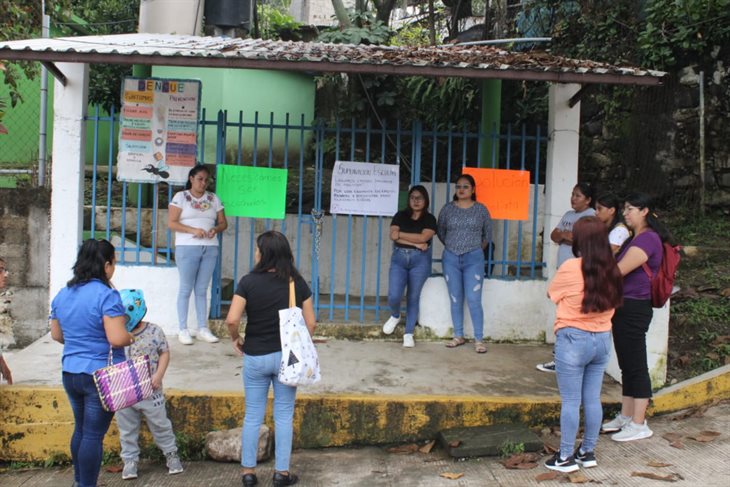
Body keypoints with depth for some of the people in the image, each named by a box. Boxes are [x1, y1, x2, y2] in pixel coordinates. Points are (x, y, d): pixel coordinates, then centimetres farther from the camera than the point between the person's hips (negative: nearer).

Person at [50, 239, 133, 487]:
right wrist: (131, 336, -4)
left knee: (80, 429, 21)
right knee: (94, 435, 1)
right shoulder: (106, 295, -19)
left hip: (70, 373, 7)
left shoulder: (62, 295, 5)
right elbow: (117, 339, -25)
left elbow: (56, 335, 14)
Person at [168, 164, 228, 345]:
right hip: (187, 248, -3)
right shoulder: (181, 197, 2)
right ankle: (183, 330, 5)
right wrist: (192, 230, -18)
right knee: (186, 288, 0)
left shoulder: (213, 198, 13)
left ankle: (203, 329, 11)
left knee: (202, 290, 7)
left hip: (210, 248, 3)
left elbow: (223, 222, 13)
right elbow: (171, 223, -5)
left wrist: (215, 229, -10)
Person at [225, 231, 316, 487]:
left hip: (255, 357, -1)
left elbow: (232, 320, -18)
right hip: (286, 356, 1)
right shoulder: (297, 282, -5)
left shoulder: (249, 282, -12)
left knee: (252, 416, 12)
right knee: (283, 416, 11)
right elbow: (311, 322, -4)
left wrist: (236, 339, 1)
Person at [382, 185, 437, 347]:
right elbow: (393, 235, -7)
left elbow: (423, 237, -13)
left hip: (420, 260, -1)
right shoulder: (400, 216, 7)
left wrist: (400, 234, -7)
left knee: (413, 297, 4)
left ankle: (408, 334, 13)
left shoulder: (429, 219, 3)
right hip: (399, 258, 1)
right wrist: (415, 243, -13)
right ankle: (395, 316, 24)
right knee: (394, 296, -10)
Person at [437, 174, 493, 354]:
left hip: (473, 259, -2)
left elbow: (488, 234, 12)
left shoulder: (481, 209, 1)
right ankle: (458, 336, 16)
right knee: (455, 299, 6)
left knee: (474, 300, -7)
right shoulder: (448, 208, 3)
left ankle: (479, 339, -1)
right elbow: (440, 231, 14)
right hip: (451, 258, 2)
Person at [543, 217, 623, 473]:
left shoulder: (571, 268, -15)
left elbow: (551, 293, 2)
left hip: (573, 339, -5)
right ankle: (588, 452, 25)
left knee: (570, 401, 2)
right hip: (602, 339, 5)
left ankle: (566, 457, 10)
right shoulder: (611, 269, 0)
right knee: (593, 399, 14)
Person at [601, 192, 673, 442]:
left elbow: (619, 270, -20)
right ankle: (625, 416, 25)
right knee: (627, 365, 15)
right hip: (624, 307, 10)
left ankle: (639, 424, 4)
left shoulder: (648, 239, -15)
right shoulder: (635, 238, 18)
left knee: (636, 365, -3)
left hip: (634, 309, -10)